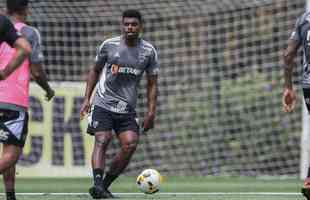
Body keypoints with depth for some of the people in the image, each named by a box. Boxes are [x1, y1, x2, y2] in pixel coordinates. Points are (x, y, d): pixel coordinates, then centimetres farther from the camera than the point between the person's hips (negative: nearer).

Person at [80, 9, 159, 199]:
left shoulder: (149, 51, 2)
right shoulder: (109, 45, -1)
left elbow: (152, 84, 7)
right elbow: (95, 71, 12)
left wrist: (151, 113, -1)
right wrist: (87, 99, 3)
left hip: (128, 109, 2)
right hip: (103, 104, -2)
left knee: (130, 145, -13)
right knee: (102, 140, -18)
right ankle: (98, 184, -29)